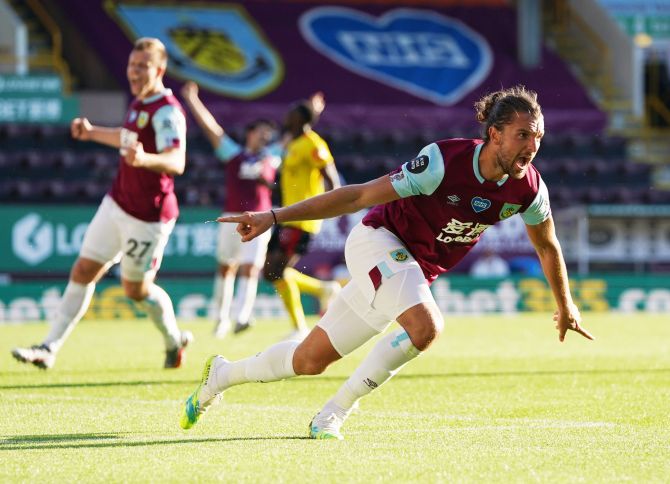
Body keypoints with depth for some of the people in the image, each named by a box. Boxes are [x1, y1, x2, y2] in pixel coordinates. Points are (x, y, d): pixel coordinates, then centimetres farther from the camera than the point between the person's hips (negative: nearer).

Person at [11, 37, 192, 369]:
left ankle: (174, 340, 32)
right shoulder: (139, 103, 6)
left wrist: (144, 158, -55)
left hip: (148, 217, -8)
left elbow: (176, 161, -37)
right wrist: (93, 133, 33)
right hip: (116, 204, 8)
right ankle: (50, 348, 5)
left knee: (136, 289, 5)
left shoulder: (167, 111, -22)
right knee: (83, 272, 4)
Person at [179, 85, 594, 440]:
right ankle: (334, 413, -16)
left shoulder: (529, 189, -13)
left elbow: (548, 247, 9)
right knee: (425, 327, -34)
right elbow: (361, 195, -24)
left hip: (417, 273, 6)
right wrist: (275, 217, -25)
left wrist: (565, 305, 20)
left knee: (310, 361, 9)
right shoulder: (446, 160, -29)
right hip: (379, 241, -6)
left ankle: (220, 375, 32)